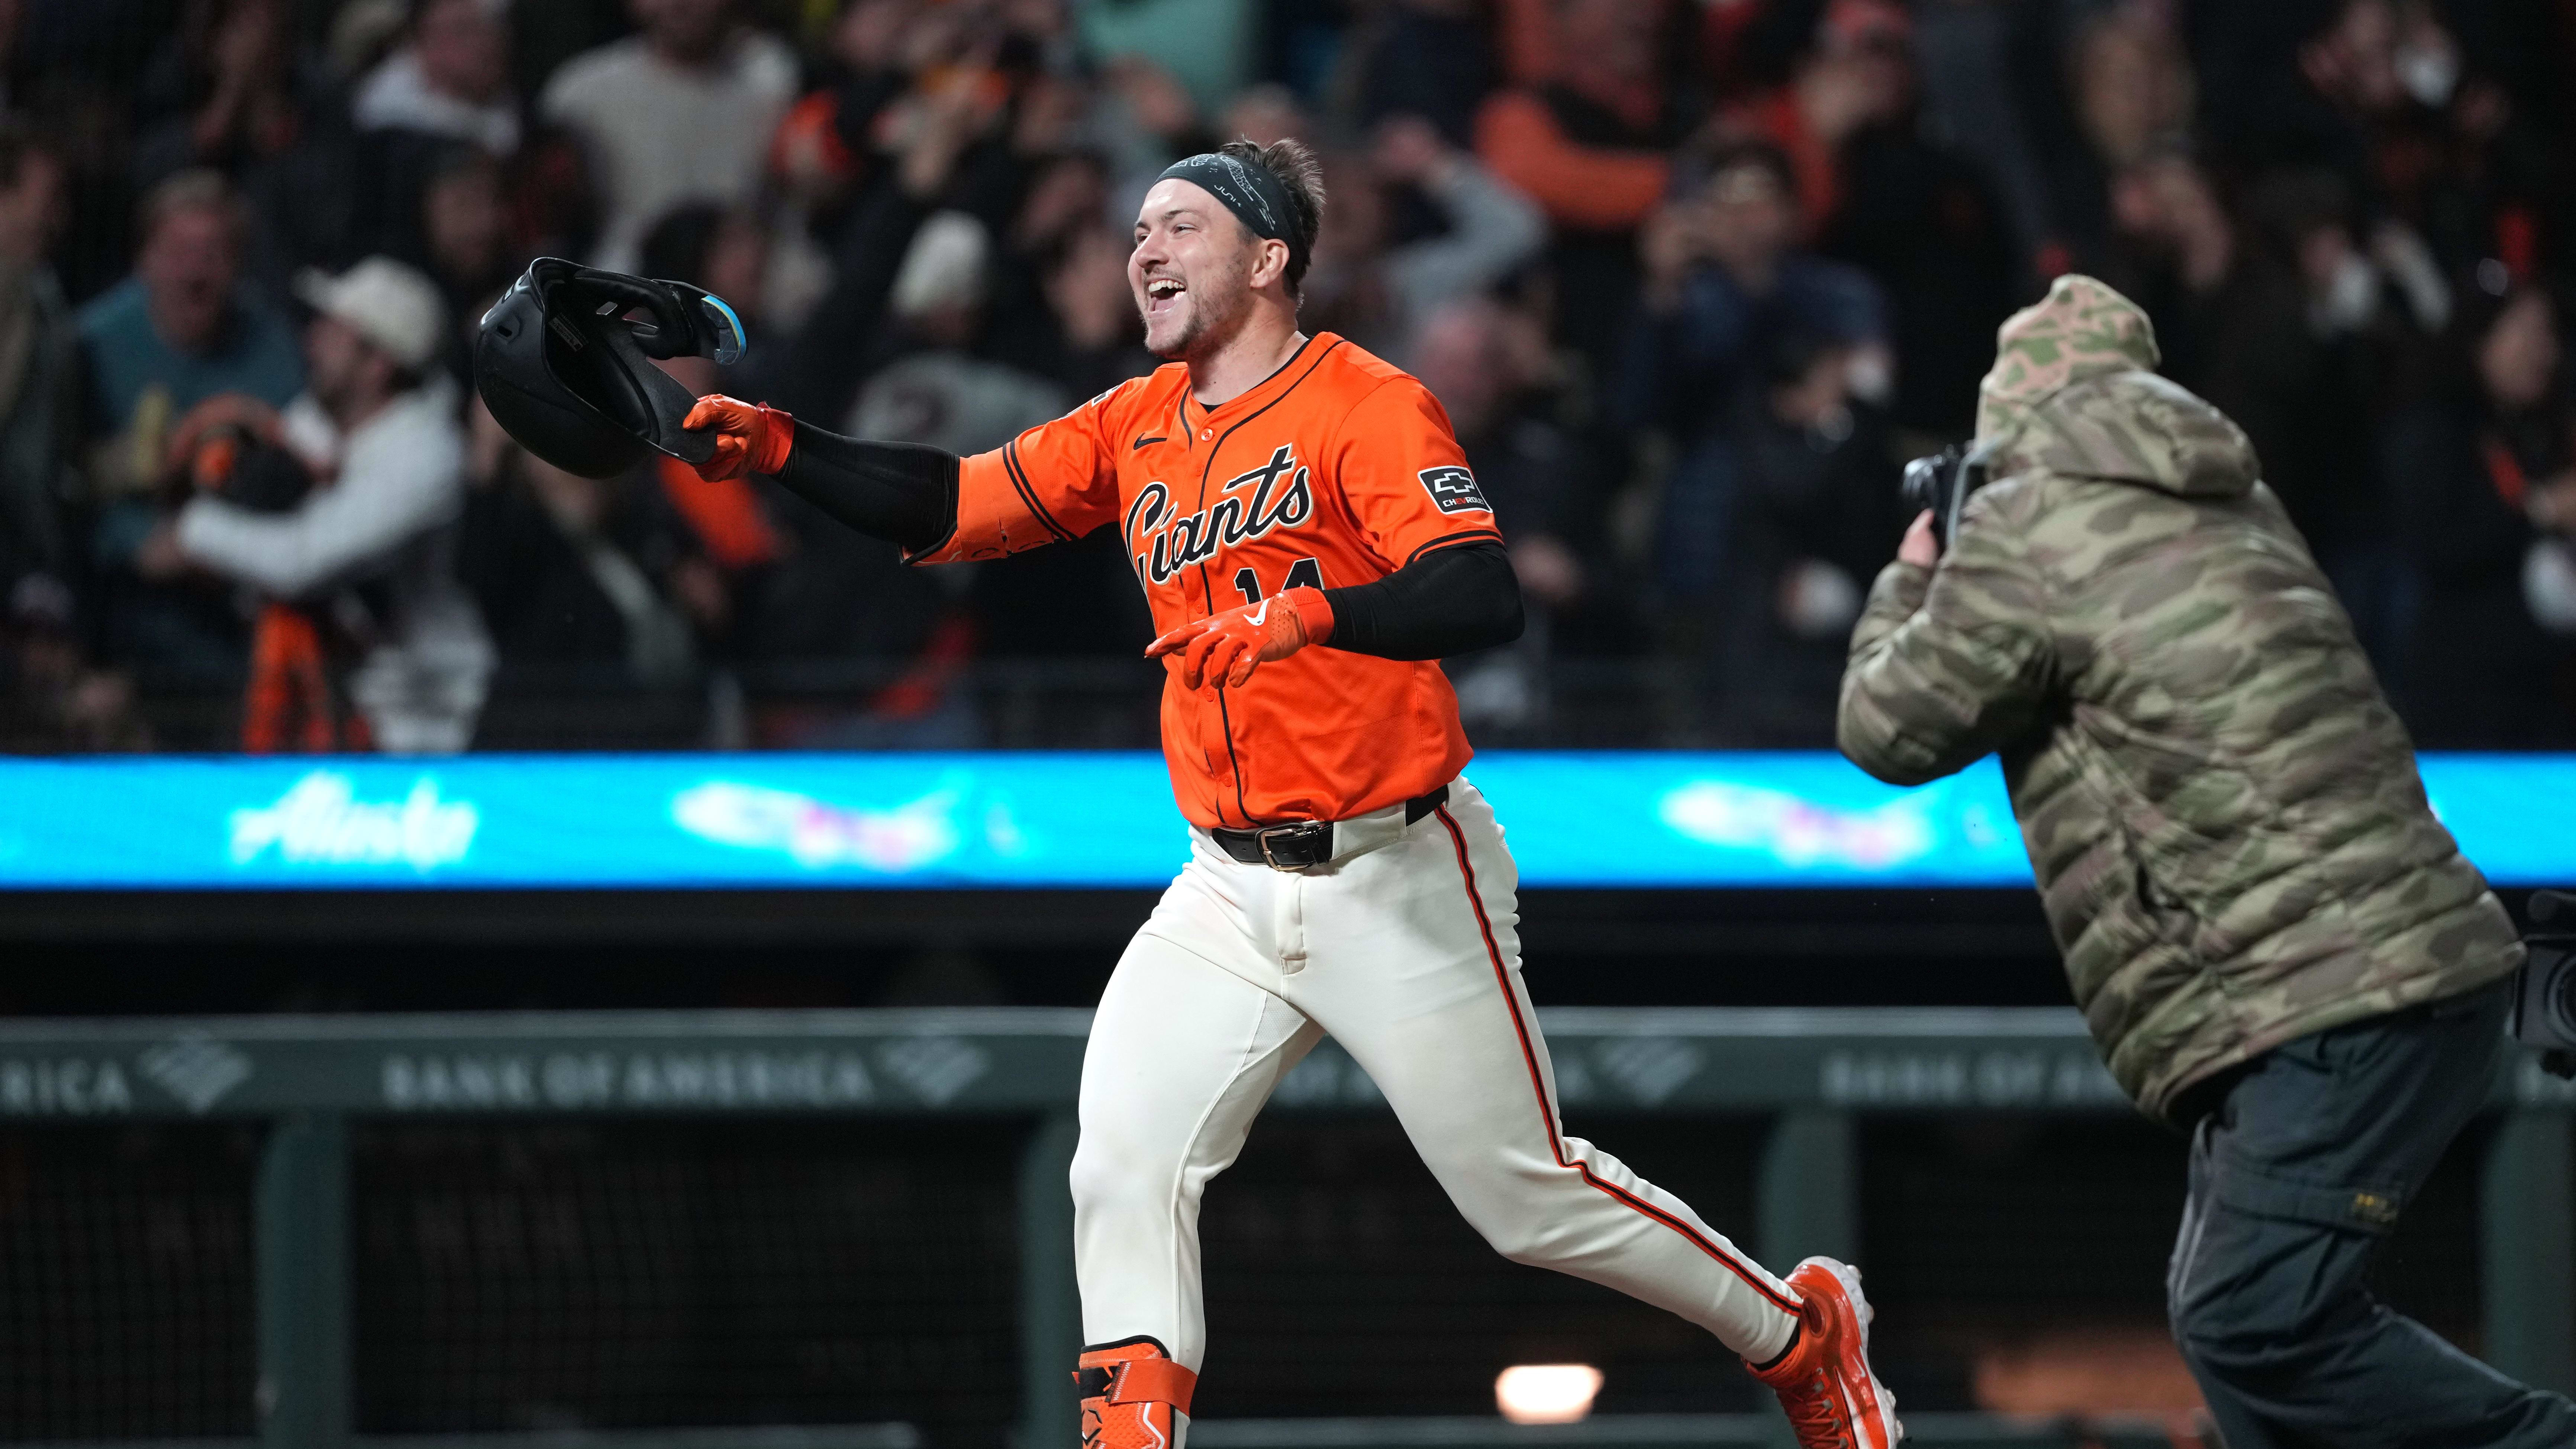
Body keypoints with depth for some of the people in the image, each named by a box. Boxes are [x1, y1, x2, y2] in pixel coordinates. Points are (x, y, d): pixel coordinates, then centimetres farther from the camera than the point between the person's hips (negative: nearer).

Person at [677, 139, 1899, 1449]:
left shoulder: (1365, 405, -13)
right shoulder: (1138, 427, 8)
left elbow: (1482, 602, -25)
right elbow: (948, 508, 4)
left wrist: (1309, 615, -40)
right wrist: (784, 452, -11)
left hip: (1395, 883, -6)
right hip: (1231, 893, 6)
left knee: (1530, 1197, 2)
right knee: (1124, 1168, -12)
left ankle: (1801, 1337, 23)